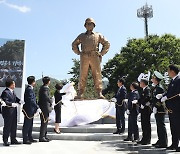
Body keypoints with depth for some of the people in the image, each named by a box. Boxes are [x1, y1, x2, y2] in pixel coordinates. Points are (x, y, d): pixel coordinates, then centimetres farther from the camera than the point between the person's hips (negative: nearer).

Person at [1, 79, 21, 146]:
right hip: (8, 112, -9)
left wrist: (19, 101, -4)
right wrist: (12, 104, -31)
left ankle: (13, 139, 24)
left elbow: (16, 98, 16)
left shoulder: (12, 92, 13)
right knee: (7, 126, -1)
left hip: (13, 111, 9)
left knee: (14, 126, 14)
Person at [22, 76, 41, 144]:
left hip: (30, 110, 10)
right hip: (29, 110, -10)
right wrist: (37, 108, -29)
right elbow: (31, 100, -27)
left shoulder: (29, 88, 13)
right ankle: (25, 139, 7)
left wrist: (35, 108, 19)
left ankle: (30, 138, 25)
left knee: (30, 124, 16)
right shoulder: (29, 89, -18)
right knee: (27, 125, -1)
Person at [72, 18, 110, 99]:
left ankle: (99, 93, -8)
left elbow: (107, 44, 17)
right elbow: (74, 44, 27)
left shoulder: (98, 35, 19)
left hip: (95, 57, -1)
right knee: (82, 76, -4)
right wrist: (79, 53, 12)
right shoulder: (82, 36, 22)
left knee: (97, 75, -7)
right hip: (84, 57, 1)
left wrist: (101, 53, 7)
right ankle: (80, 93, -3)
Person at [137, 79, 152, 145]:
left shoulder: (147, 89, -12)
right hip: (143, 110, 10)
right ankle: (144, 139, 21)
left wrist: (143, 104, -25)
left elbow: (148, 97, -28)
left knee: (147, 124, -4)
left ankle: (147, 140, 3)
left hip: (146, 109, -10)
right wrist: (139, 103, 5)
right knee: (143, 124, 13)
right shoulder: (144, 90, 18)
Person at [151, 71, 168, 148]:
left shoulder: (159, 87, -14)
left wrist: (156, 107, -20)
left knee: (161, 125, -6)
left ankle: (163, 143, 0)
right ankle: (160, 141, 24)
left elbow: (159, 98, -19)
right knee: (159, 125, 15)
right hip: (157, 110, 10)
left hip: (160, 109, -10)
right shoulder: (155, 88, 15)